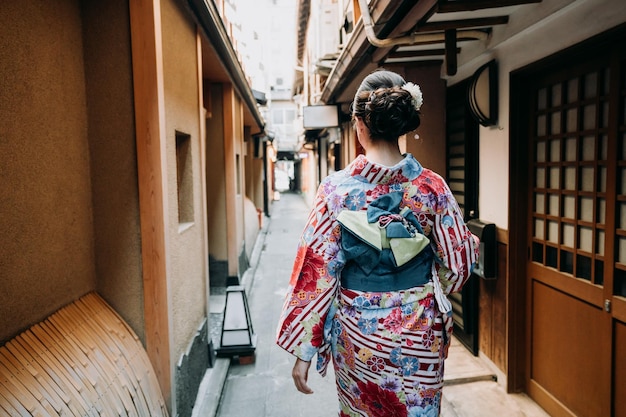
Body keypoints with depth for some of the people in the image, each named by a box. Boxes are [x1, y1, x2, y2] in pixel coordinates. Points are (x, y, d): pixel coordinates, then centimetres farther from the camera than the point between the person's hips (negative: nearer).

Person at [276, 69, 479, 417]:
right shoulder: (431, 186, -11)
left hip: (359, 335, -1)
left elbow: (316, 273, -14)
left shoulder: (336, 189, -16)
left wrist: (303, 352, -7)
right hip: (420, 334, 1)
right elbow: (456, 264, -2)